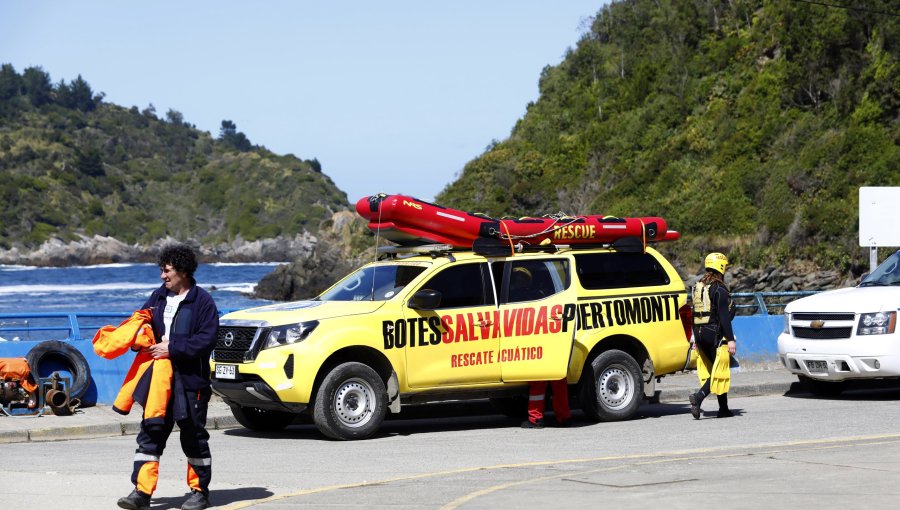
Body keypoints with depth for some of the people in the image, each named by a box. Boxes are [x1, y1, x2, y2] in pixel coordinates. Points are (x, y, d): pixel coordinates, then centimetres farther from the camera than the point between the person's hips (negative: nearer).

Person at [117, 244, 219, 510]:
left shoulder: (202, 301, -7)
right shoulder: (158, 297, 12)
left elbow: (206, 339, -15)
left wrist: (172, 348, -19)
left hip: (190, 380, -5)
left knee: (194, 438, 5)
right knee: (150, 433, 1)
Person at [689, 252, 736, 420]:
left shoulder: (698, 287, 13)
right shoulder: (719, 289, -12)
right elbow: (724, 316, -16)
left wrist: (696, 338, 22)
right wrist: (731, 339, -16)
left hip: (701, 335, 8)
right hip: (716, 335, -8)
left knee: (718, 372, 13)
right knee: (718, 373, -5)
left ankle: (724, 409, 15)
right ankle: (698, 397, -23)